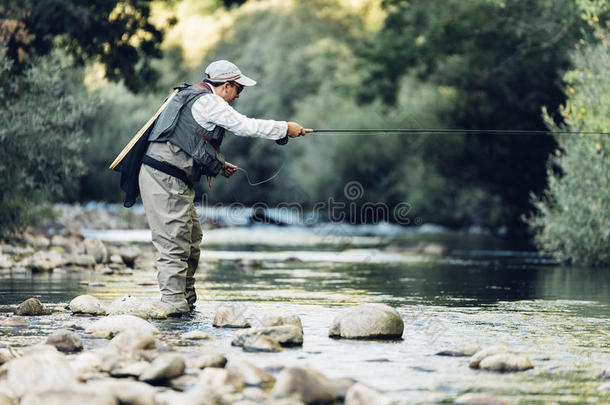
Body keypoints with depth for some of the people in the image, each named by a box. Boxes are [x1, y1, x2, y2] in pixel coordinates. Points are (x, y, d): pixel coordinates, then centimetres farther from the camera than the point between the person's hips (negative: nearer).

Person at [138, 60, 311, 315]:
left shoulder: (191, 96, 20)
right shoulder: (207, 102, -11)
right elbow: (246, 126, -12)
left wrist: (218, 165, 19)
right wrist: (285, 129, -1)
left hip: (169, 179, 11)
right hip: (164, 178, -11)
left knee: (192, 239, 16)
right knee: (175, 245, -10)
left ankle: (187, 302, 22)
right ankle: (174, 305, -9)